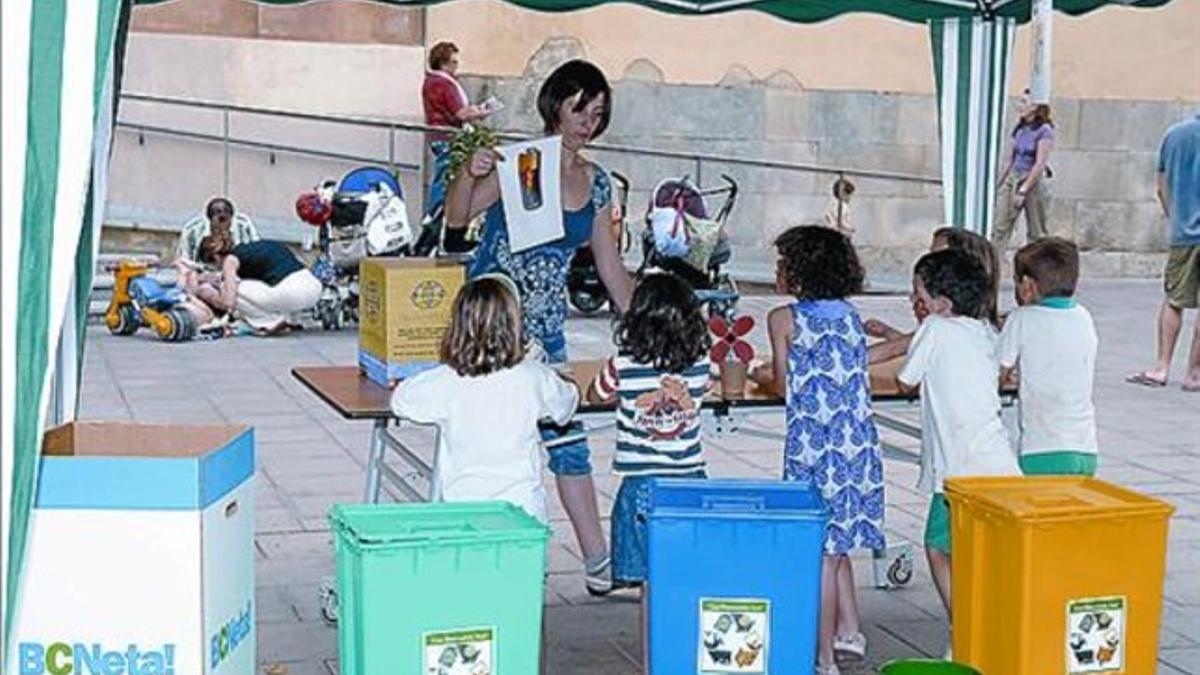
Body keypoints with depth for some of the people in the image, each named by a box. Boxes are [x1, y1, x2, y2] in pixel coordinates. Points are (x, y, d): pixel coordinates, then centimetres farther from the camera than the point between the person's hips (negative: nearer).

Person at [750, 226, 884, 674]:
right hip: (859, 442, 6)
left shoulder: (784, 318, -5)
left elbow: (784, 387, 0)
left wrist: (760, 375, 22)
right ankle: (849, 632, 25)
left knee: (819, 549, -1)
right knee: (836, 543, 20)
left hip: (814, 445, -6)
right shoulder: (852, 316, 11)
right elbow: (851, 377, 15)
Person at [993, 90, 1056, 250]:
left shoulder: (1044, 131, -11)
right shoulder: (1020, 128, 9)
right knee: (1000, 227, -3)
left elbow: (1040, 164, -16)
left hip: (1034, 182, -6)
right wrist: (999, 183, 14)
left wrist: (1023, 191, -19)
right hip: (1013, 178, 6)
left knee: (1036, 233, 5)